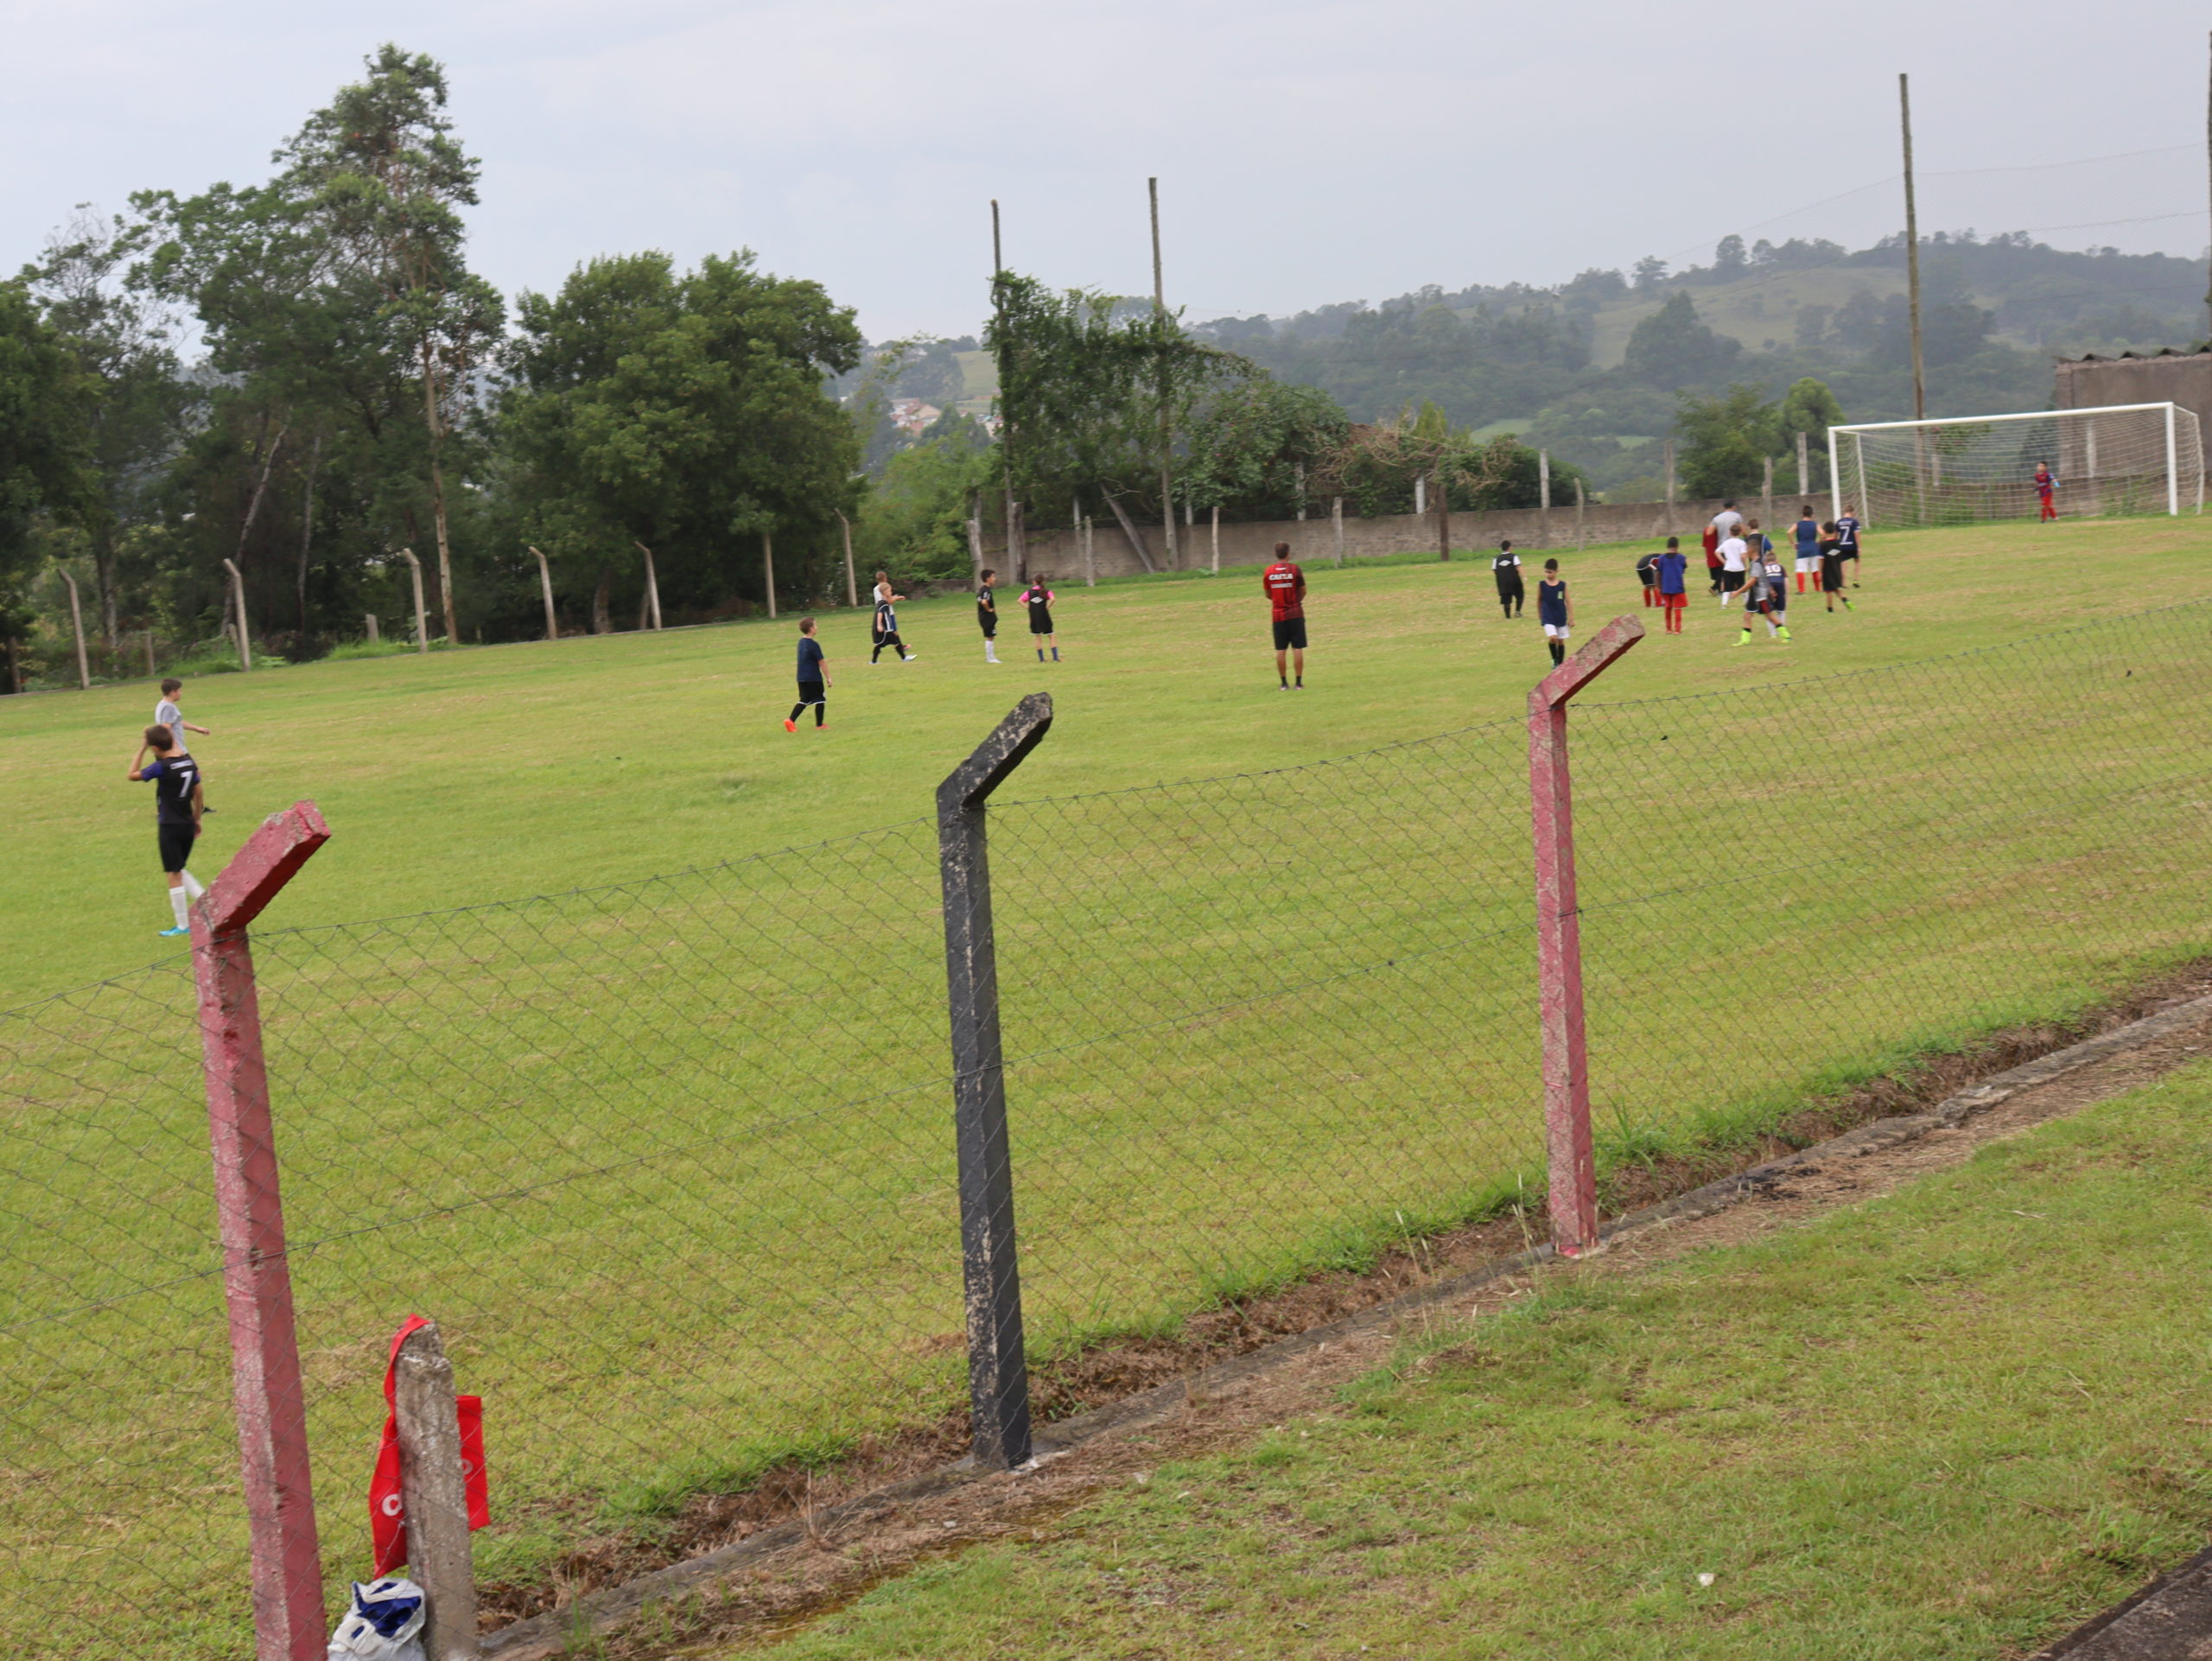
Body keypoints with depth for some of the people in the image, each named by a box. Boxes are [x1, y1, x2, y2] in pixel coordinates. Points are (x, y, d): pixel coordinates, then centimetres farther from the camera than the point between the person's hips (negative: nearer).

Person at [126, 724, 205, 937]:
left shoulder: (161, 767, -18)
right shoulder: (189, 762, 2)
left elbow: (133, 775, -6)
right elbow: (198, 793, 10)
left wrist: (141, 749, -2)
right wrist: (196, 819, 20)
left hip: (169, 827, -7)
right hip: (188, 824, 7)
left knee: (174, 874, 2)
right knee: (178, 870, 23)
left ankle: (183, 925, 7)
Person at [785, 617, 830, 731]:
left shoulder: (801, 642, 8)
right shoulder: (814, 645, -17)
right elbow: (821, 663, -15)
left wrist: (824, 661, 33)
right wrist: (828, 677, -9)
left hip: (802, 678, 8)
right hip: (814, 678, -8)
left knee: (804, 700, 11)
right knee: (820, 700, 6)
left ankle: (790, 720, -4)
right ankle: (819, 724, 12)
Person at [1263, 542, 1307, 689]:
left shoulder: (1268, 572, -1)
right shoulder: (1295, 570, -7)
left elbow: (1268, 595, 6)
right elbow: (1303, 591, -1)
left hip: (1278, 615, 2)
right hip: (1295, 613, -2)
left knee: (1280, 650, 6)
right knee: (1297, 649, 1)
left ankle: (1284, 683, 7)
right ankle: (1299, 683, 0)